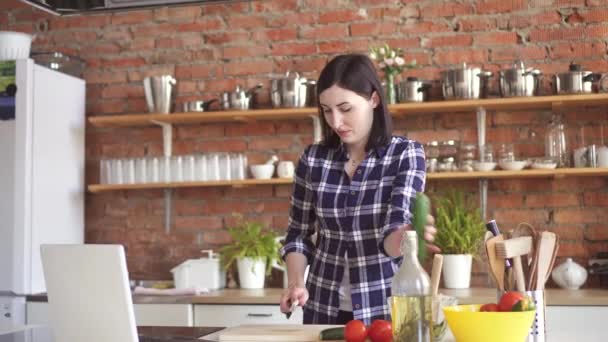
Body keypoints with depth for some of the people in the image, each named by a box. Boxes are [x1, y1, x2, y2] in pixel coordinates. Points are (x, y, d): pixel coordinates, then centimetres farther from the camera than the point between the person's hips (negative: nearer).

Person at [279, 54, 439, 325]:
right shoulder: (313, 158, -2)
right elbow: (298, 234, 5)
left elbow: (390, 237, -21)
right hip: (323, 308, 3)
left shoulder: (406, 154, -10)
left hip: (383, 308, -3)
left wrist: (407, 237, -43)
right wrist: (295, 283, -11)